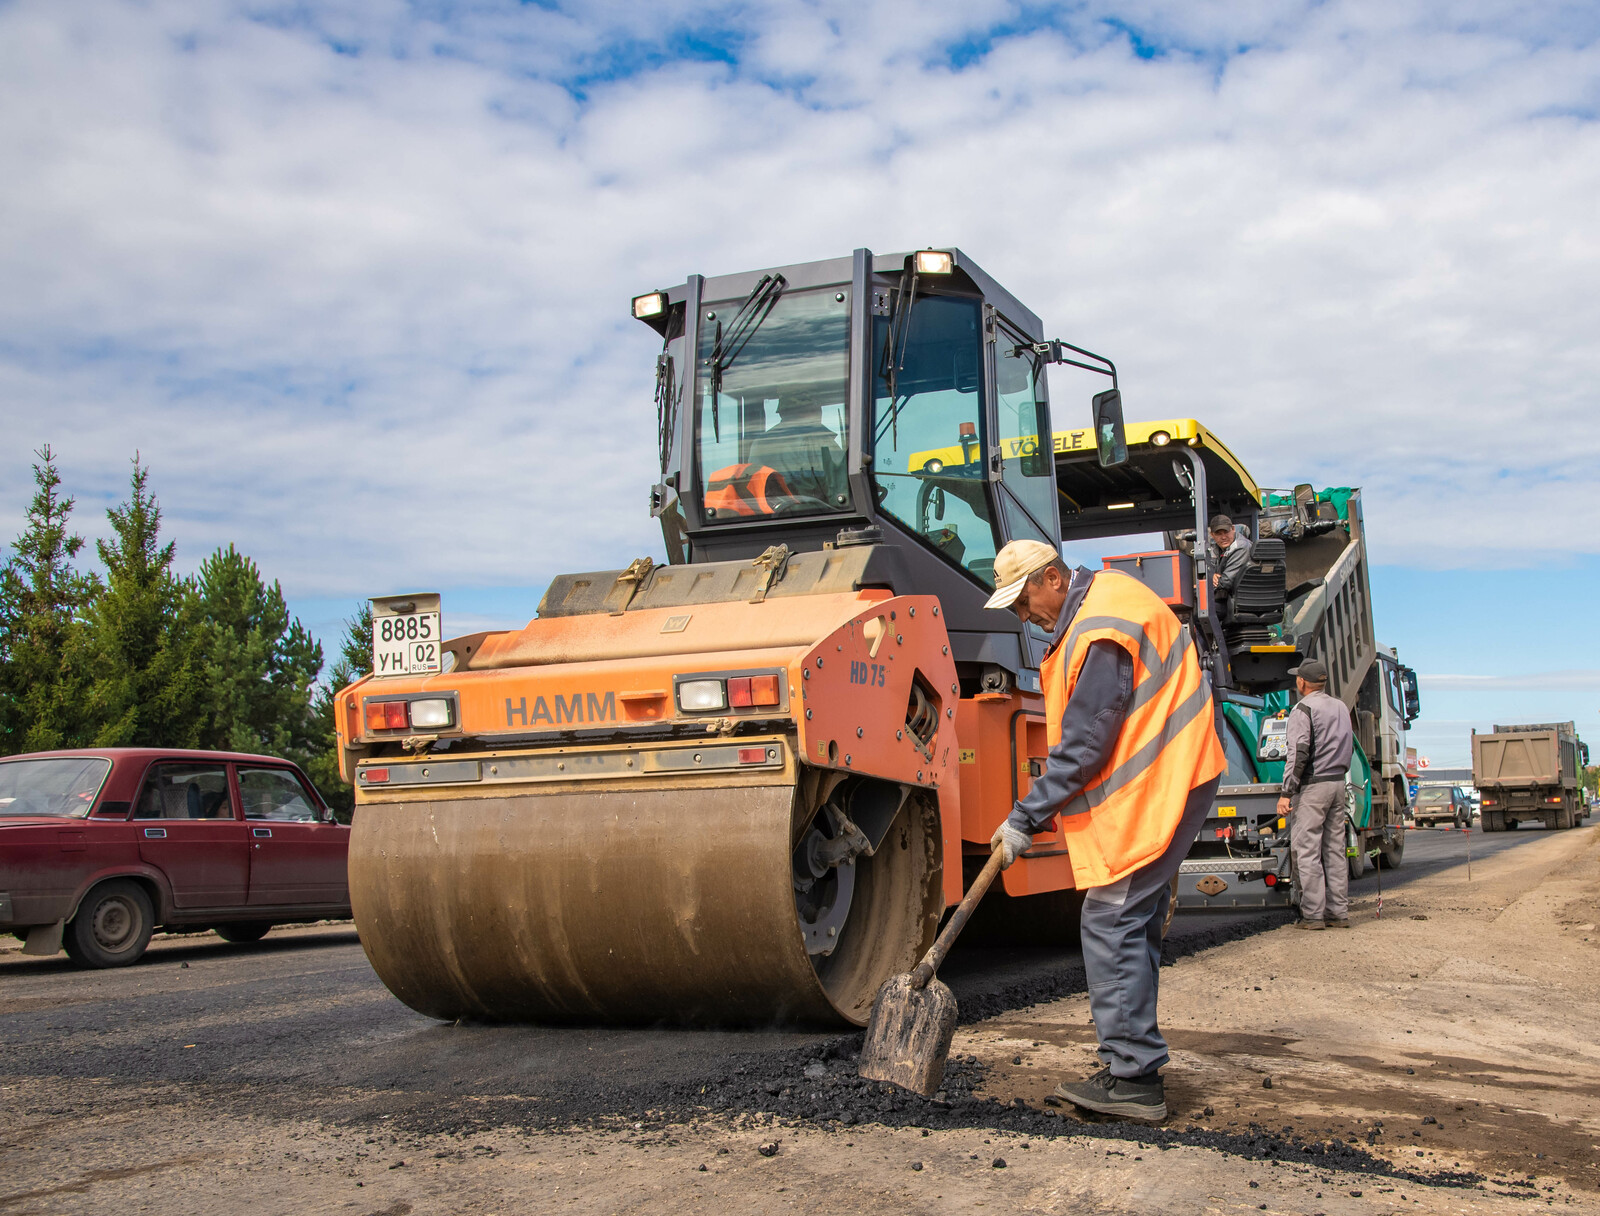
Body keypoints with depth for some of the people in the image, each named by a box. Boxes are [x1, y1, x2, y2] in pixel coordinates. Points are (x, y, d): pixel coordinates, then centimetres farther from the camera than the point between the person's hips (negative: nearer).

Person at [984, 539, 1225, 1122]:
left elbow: (1083, 746, -22)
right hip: (1158, 783, 11)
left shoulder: (1100, 633, -21)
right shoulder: (1102, 591, 12)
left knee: (1112, 922, -10)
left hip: (1151, 789, -11)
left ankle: (1133, 1078, -7)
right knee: (1134, 925, 13)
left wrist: (1025, 818, -16)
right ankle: (1134, 1069, 19)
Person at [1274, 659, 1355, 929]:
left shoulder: (1303, 708, -10)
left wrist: (1287, 792, -16)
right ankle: (1339, 912, 11)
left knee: (1307, 850, -5)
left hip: (1312, 785, -8)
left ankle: (1312, 914, -7)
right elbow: (1351, 746, 19)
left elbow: (1299, 753, -17)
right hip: (1338, 783, 8)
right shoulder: (1341, 707, 15)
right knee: (1335, 848, 10)